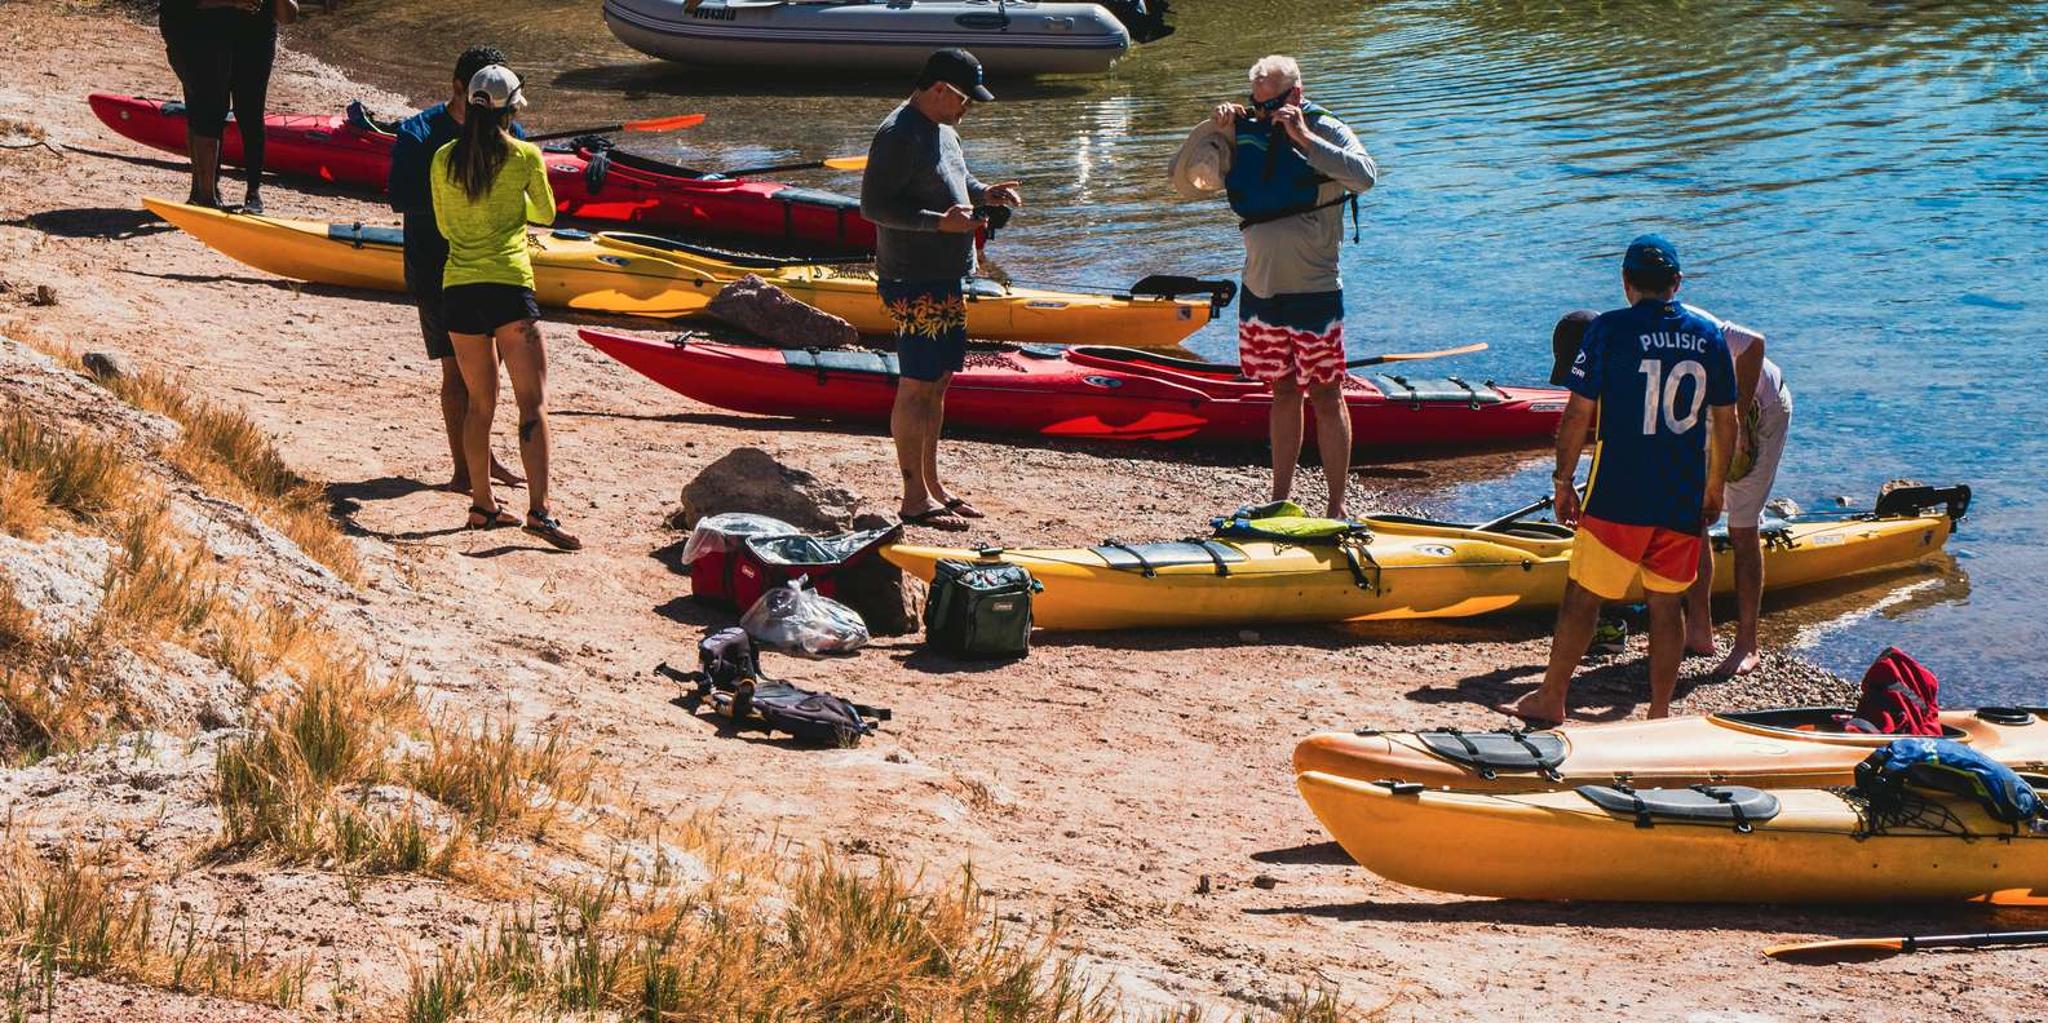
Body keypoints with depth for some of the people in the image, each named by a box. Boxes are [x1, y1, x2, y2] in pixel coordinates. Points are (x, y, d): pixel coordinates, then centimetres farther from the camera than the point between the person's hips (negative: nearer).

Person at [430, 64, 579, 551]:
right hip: (508, 284, -4)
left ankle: (482, 504, 22)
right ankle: (539, 509, -17)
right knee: (533, 401, -5)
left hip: (457, 288, 4)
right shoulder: (525, 156, -3)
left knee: (480, 403, 17)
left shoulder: (444, 159, 6)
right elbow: (546, 213, 13)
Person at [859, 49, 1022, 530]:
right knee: (917, 386, -6)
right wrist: (940, 222, -27)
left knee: (937, 382, 15)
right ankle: (914, 498, -1)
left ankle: (932, 484, 24)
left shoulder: (943, 130, 14)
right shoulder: (898, 136, -18)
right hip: (914, 282, -10)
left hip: (946, 278, 10)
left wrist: (984, 195, 8)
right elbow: (873, 206, -22)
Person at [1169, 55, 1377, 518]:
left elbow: (1365, 175, -25)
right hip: (1261, 289, 5)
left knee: (1325, 396, -1)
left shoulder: (1325, 130, -7)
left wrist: (1304, 138, -25)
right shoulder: (1243, 135, 5)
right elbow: (1184, 180, 7)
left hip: (1313, 291, -5)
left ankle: (1337, 506, 3)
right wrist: (1212, 129, -7)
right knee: (1283, 392, 15)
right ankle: (1282, 497, 22)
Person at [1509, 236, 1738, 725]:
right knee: (1666, 603, 11)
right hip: (1685, 496, 4)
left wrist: (1563, 481, 3)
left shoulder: (1609, 330, -7)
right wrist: (1715, 487, 21)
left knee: (1583, 594, 5)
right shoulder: (1708, 334, 5)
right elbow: (1726, 420, 10)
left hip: (1619, 492, -4)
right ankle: (1660, 713, 12)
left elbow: (1579, 413, -7)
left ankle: (1551, 699, 12)